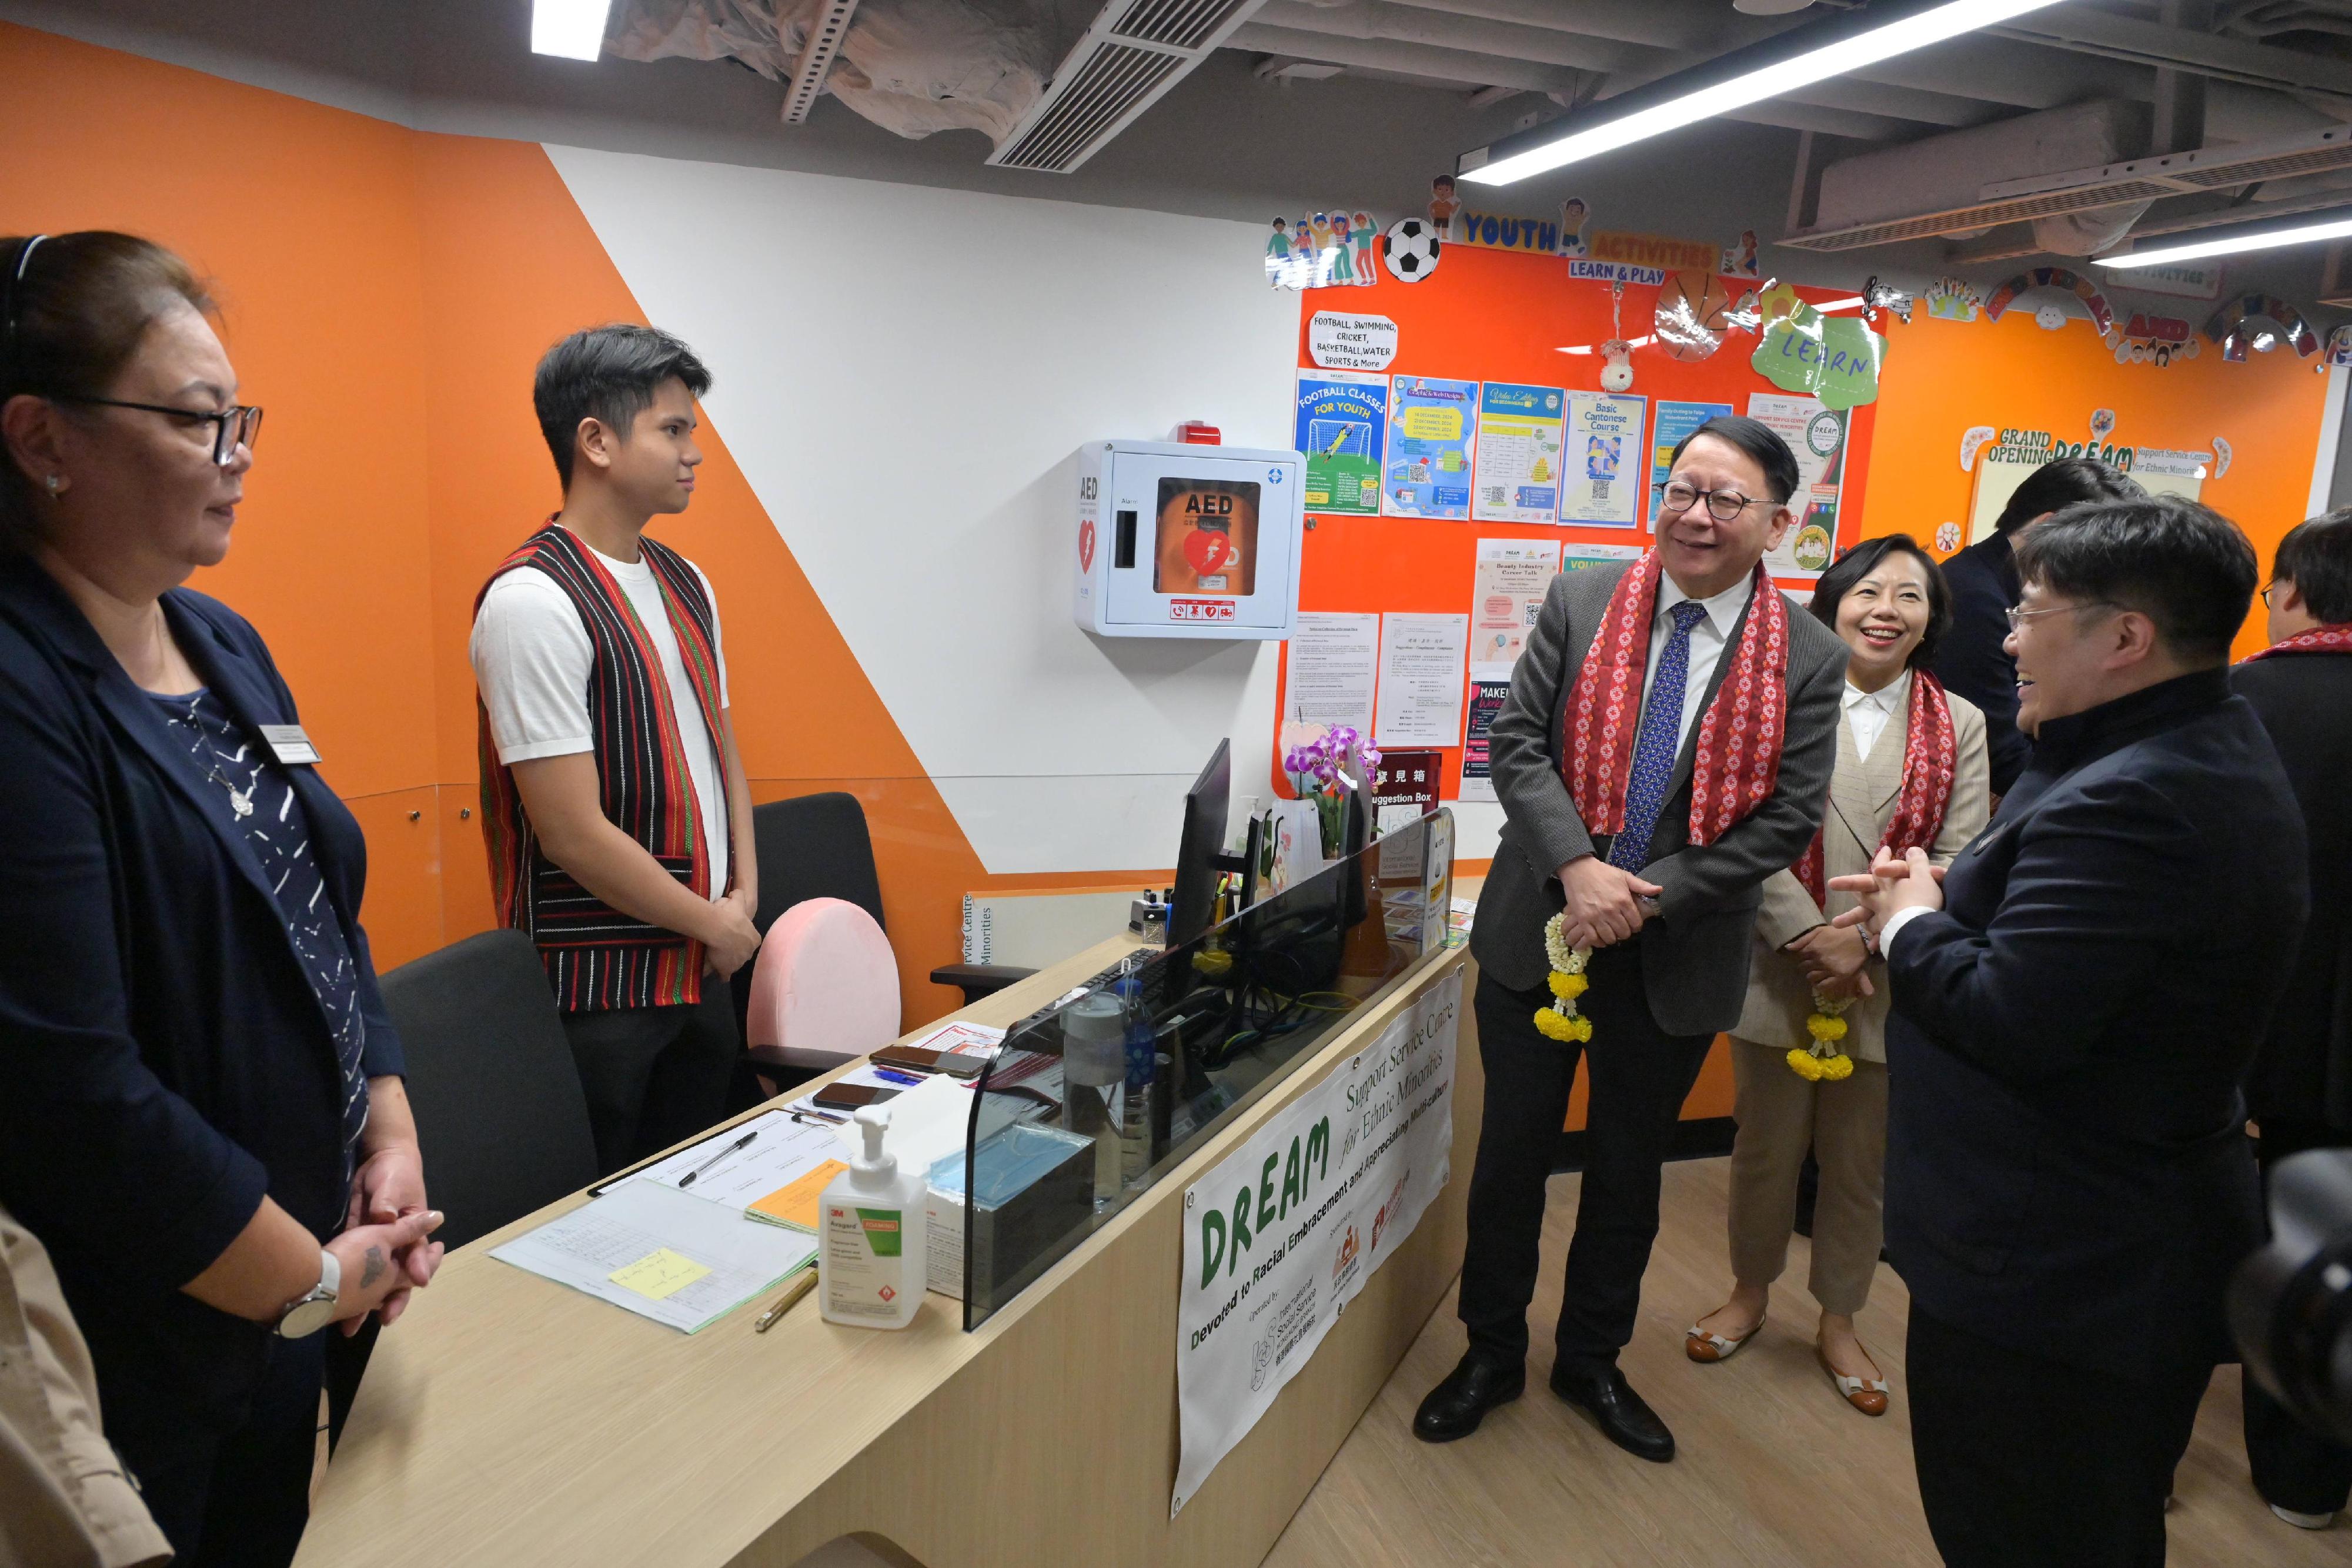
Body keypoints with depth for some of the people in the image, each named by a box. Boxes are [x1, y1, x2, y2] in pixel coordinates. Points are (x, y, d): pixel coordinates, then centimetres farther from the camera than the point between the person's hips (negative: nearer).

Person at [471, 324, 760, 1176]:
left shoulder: (685, 584, 9)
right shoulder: (532, 599, -17)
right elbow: (574, 833, -20)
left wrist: (745, 892, 3)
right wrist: (715, 923, -10)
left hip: (700, 974, 8)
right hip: (594, 988, -7)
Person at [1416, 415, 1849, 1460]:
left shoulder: (1810, 658, -4)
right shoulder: (1581, 602, -3)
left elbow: (1788, 817, -8)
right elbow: (1519, 743, -7)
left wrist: (1650, 899, -16)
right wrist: (1578, 869, -21)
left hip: (1677, 956, 0)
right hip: (1540, 931, 0)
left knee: (1629, 1172, 17)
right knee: (1511, 1153, 12)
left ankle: (1593, 1363, 40)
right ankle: (1491, 1354, 34)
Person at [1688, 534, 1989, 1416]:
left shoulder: (1958, 725, 3)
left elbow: (1957, 858, -4)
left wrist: (1866, 942, -17)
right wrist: (1809, 936, -19)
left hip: (1891, 981, 2)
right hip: (1779, 970, -1)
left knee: (1861, 1160, 15)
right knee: (1765, 1146, 14)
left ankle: (1839, 1324, 35)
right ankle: (1750, 1294, 37)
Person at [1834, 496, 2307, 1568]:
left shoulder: (2125, 803, -27)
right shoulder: (2217, 756, 7)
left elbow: (2005, 1023, -29)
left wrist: (1912, 921, -12)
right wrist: (1950, 898, -2)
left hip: (2047, 1278, -10)